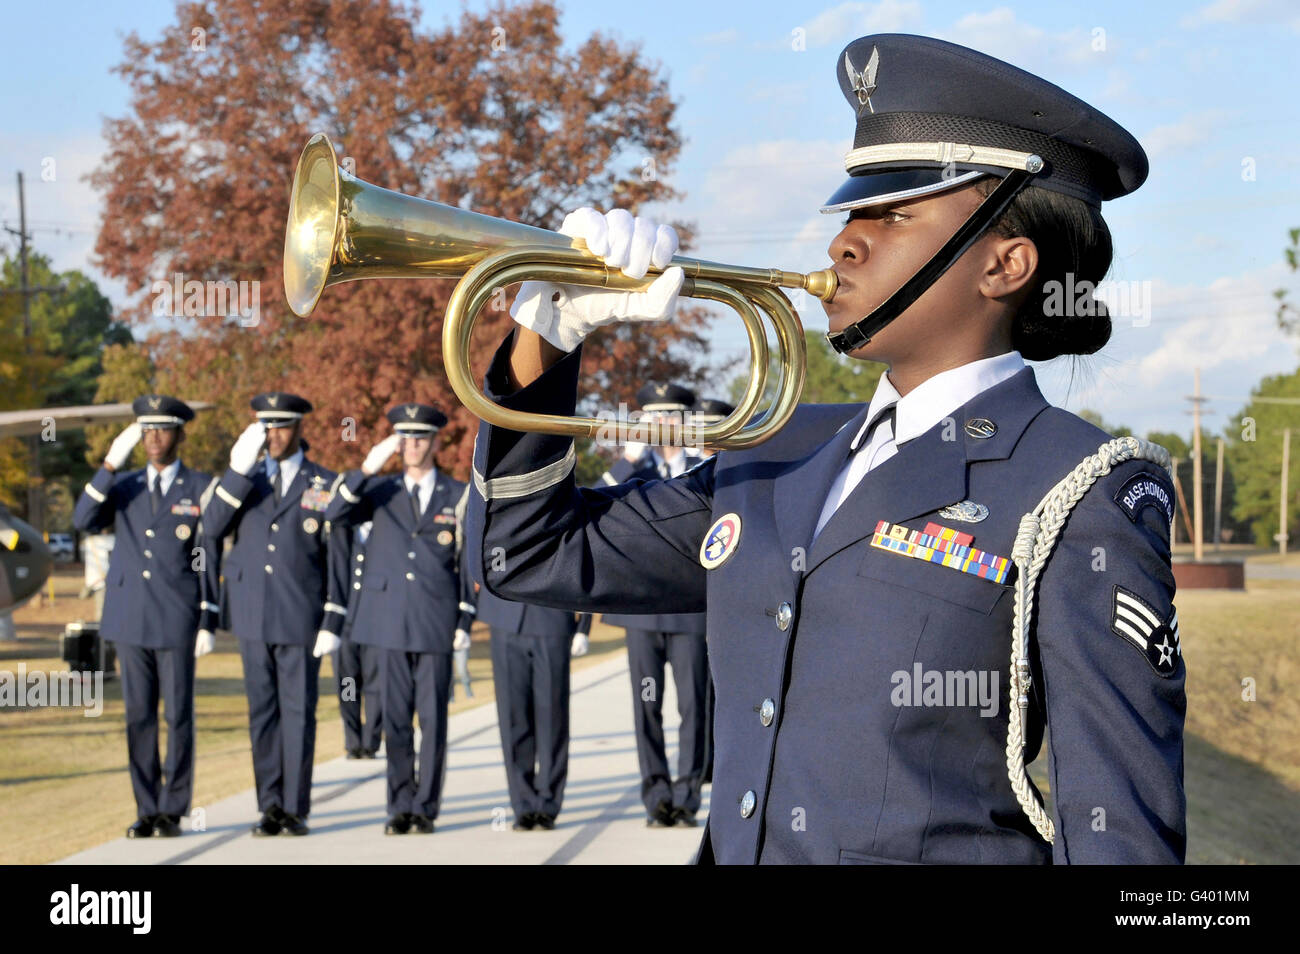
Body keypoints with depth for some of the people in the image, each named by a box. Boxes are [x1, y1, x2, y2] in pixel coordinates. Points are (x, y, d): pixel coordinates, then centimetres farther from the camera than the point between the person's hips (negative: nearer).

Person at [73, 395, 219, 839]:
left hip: (178, 619, -3)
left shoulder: (201, 488, 1)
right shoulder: (123, 485, 11)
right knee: (139, 715, 5)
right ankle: (146, 810, 12)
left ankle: (173, 810, 9)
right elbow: (84, 520, -6)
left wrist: (208, 622, -6)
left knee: (178, 715, 0)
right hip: (129, 617, 3)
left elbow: (209, 559, -1)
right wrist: (110, 464, -14)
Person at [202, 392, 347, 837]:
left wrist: (334, 622, -8)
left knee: (298, 712, 0)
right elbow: (213, 526, -7)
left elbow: (338, 558, -1)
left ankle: (295, 809, 7)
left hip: (301, 616, -3)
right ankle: (270, 806, 12)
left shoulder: (325, 485, 1)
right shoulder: (243, 478, 10)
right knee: (263, 712, 6)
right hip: (252, 615, 3)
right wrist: (239, 469, -15)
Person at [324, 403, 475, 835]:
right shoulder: (379, 489, 11)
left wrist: (465, 622, 1)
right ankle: (400, 807, 10)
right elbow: (334, 514, -6)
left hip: (437, 621, -1)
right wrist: (367, 468, -16)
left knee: (433, 718, 0)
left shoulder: (459, 496, 7)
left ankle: (425, 807, 7)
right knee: (396, 719, 3)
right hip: (390, 618, 1)